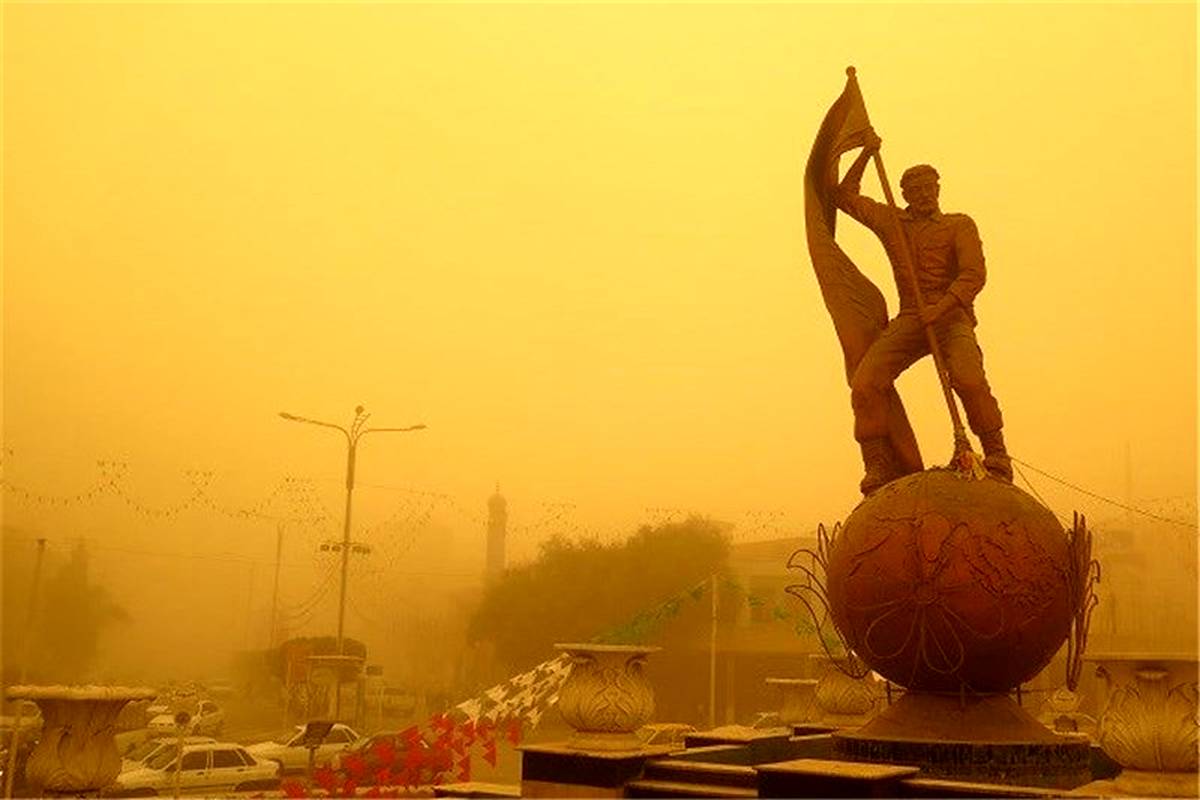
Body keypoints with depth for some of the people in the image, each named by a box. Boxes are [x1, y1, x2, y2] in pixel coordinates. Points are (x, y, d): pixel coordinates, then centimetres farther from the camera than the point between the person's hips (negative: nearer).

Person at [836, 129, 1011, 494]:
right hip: (908, 320, 3)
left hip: (952, 317, -3)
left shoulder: (959, 225, 8)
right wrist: (866, 154, 14)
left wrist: (942, 307, -21)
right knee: (865, 384, -20)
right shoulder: (891, 222, 18)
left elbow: (973, 275, -6)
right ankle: (879, 467, -10)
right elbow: (846, 197, 23)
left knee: (968, 378, -31)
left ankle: (996, 455, -12)